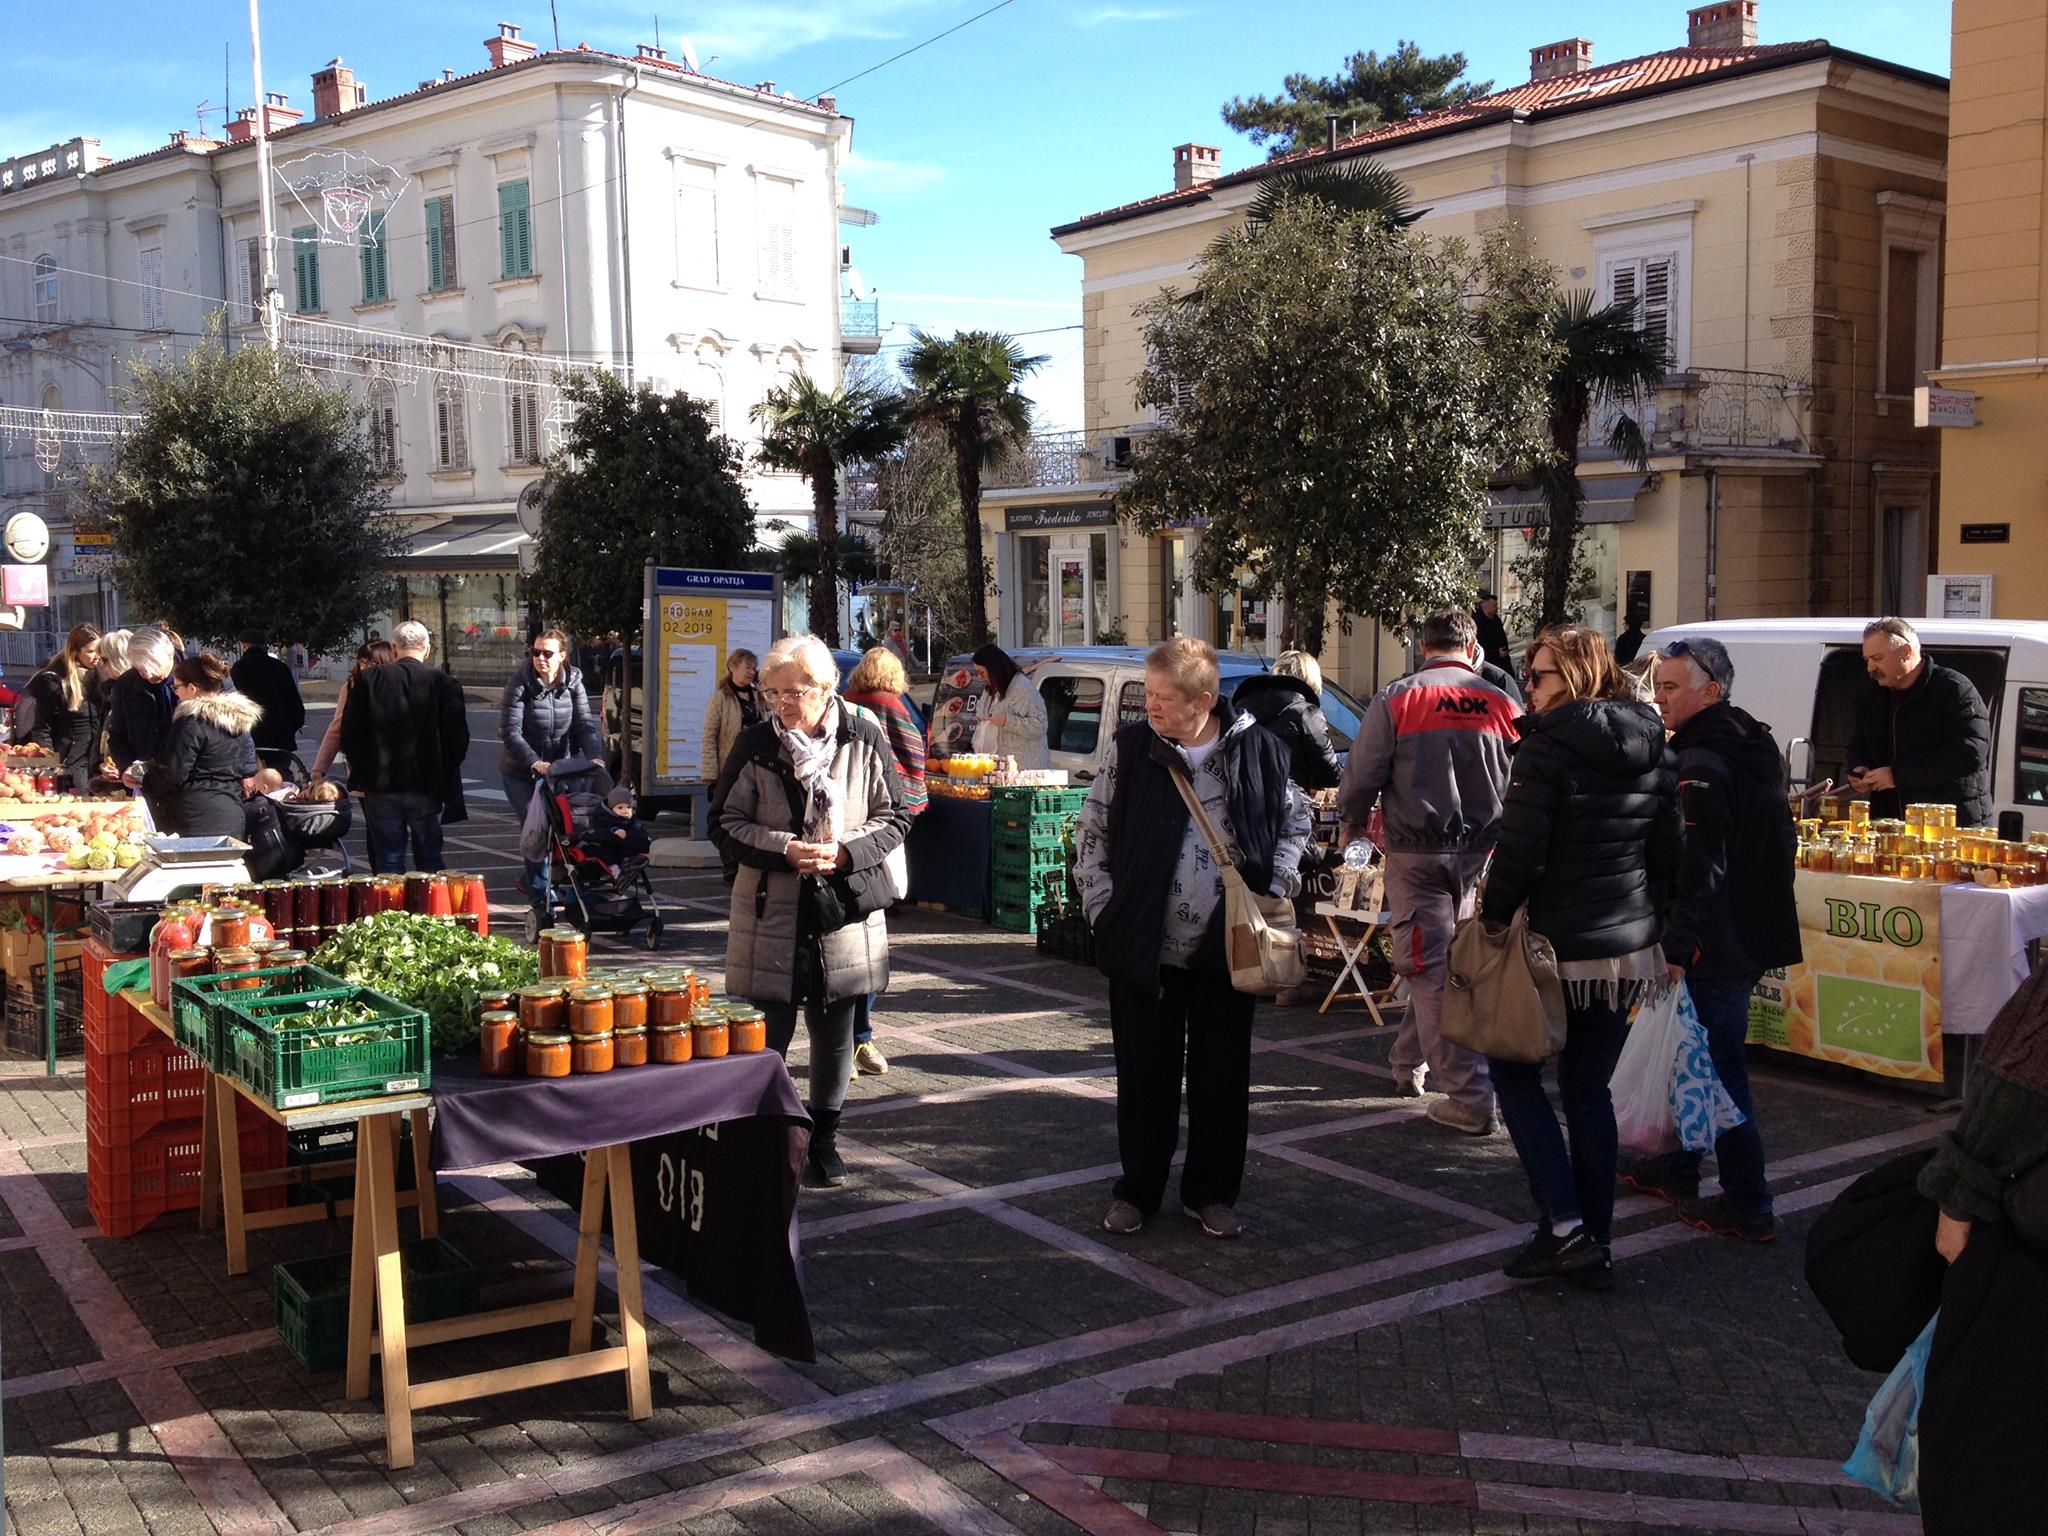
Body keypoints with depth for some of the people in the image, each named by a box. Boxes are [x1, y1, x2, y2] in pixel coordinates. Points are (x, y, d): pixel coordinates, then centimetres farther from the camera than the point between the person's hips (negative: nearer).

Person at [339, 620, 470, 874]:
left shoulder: (367, 680, -3)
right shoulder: (444, 682, -6)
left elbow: (349, 734, -1)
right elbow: (459, 738, -5)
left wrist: (359, 776, 12)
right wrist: (447, 780, 9)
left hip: (380, 786, 0)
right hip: (427, 786, 0)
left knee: (388, 864, 7)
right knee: (430, 860, 12)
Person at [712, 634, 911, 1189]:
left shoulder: (865, 741, -3)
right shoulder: (755, 744, -3)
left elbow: (894, 819, 2)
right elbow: (726, 821, -1)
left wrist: (845, 852, -15)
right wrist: (785, 850, -17)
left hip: (845, 911, 1)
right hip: (771, 912, -1)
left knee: (835, 1029, 11)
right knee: (769, 1031, 3)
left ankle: (824, 1139, 26)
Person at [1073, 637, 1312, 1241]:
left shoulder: (1258, 749, -3)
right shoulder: (1131, 748, -3)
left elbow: (1295, 821, 14)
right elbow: (1091, 832, 5)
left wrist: (1279, 885, 2)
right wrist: (1104, 907, -2)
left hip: (1229, 948, 1)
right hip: (1145, 947, 0)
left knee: (1223, 1076, 9)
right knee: (1144, 1074, 8)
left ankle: (1210, 1193, 25)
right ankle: (1137, 1190, 24)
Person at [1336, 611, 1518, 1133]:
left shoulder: (1396, 698, -6)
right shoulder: (1502, 705, 4)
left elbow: (1361, 776, -6)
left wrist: (1351, 824, 14)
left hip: (1416, 851, -4)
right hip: (1479, 853, 4)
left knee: (1431, 972, -2)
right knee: (1448, 962, 19)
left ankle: (1470, 1098, -6)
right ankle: (1409, 1064, 33)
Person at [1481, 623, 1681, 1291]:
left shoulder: (1547, 750, -15)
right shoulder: (1654, 753, 7)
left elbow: (1519, 856, -18)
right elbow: (1668, 855, 12)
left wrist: (1491, 922, -5)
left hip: (1560, 948, -7)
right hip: (1630, 947, 7)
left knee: (1514, 1070, 10)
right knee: (1589, 1090, 14)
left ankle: (1563, 1225, -1)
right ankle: (1594, 1246, 18)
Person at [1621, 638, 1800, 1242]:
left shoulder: (1700, 766, -20)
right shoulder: (1755, 750, 13)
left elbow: (1697, 870, -25)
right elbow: (1784, 846, 22)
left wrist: (1677, 950, -23)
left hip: (1715, 951, -10)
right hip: (1753, 937, 10)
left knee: (1720, 1073, -2)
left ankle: (1748, 1206, 5)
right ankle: (1678, 1169, 34)